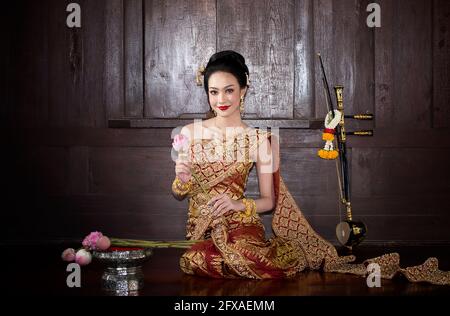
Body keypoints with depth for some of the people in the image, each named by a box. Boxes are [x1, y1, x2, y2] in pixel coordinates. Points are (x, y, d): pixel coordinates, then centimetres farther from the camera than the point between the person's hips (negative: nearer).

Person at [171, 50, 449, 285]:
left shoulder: (257, 139, 1)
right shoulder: (190, 133, 4)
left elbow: (268, 201, 4)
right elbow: (178, 193, 11)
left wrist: (238, 204, -14)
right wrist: (183, 181, -11)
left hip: (241, 224, 0)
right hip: (202, 229, 0)